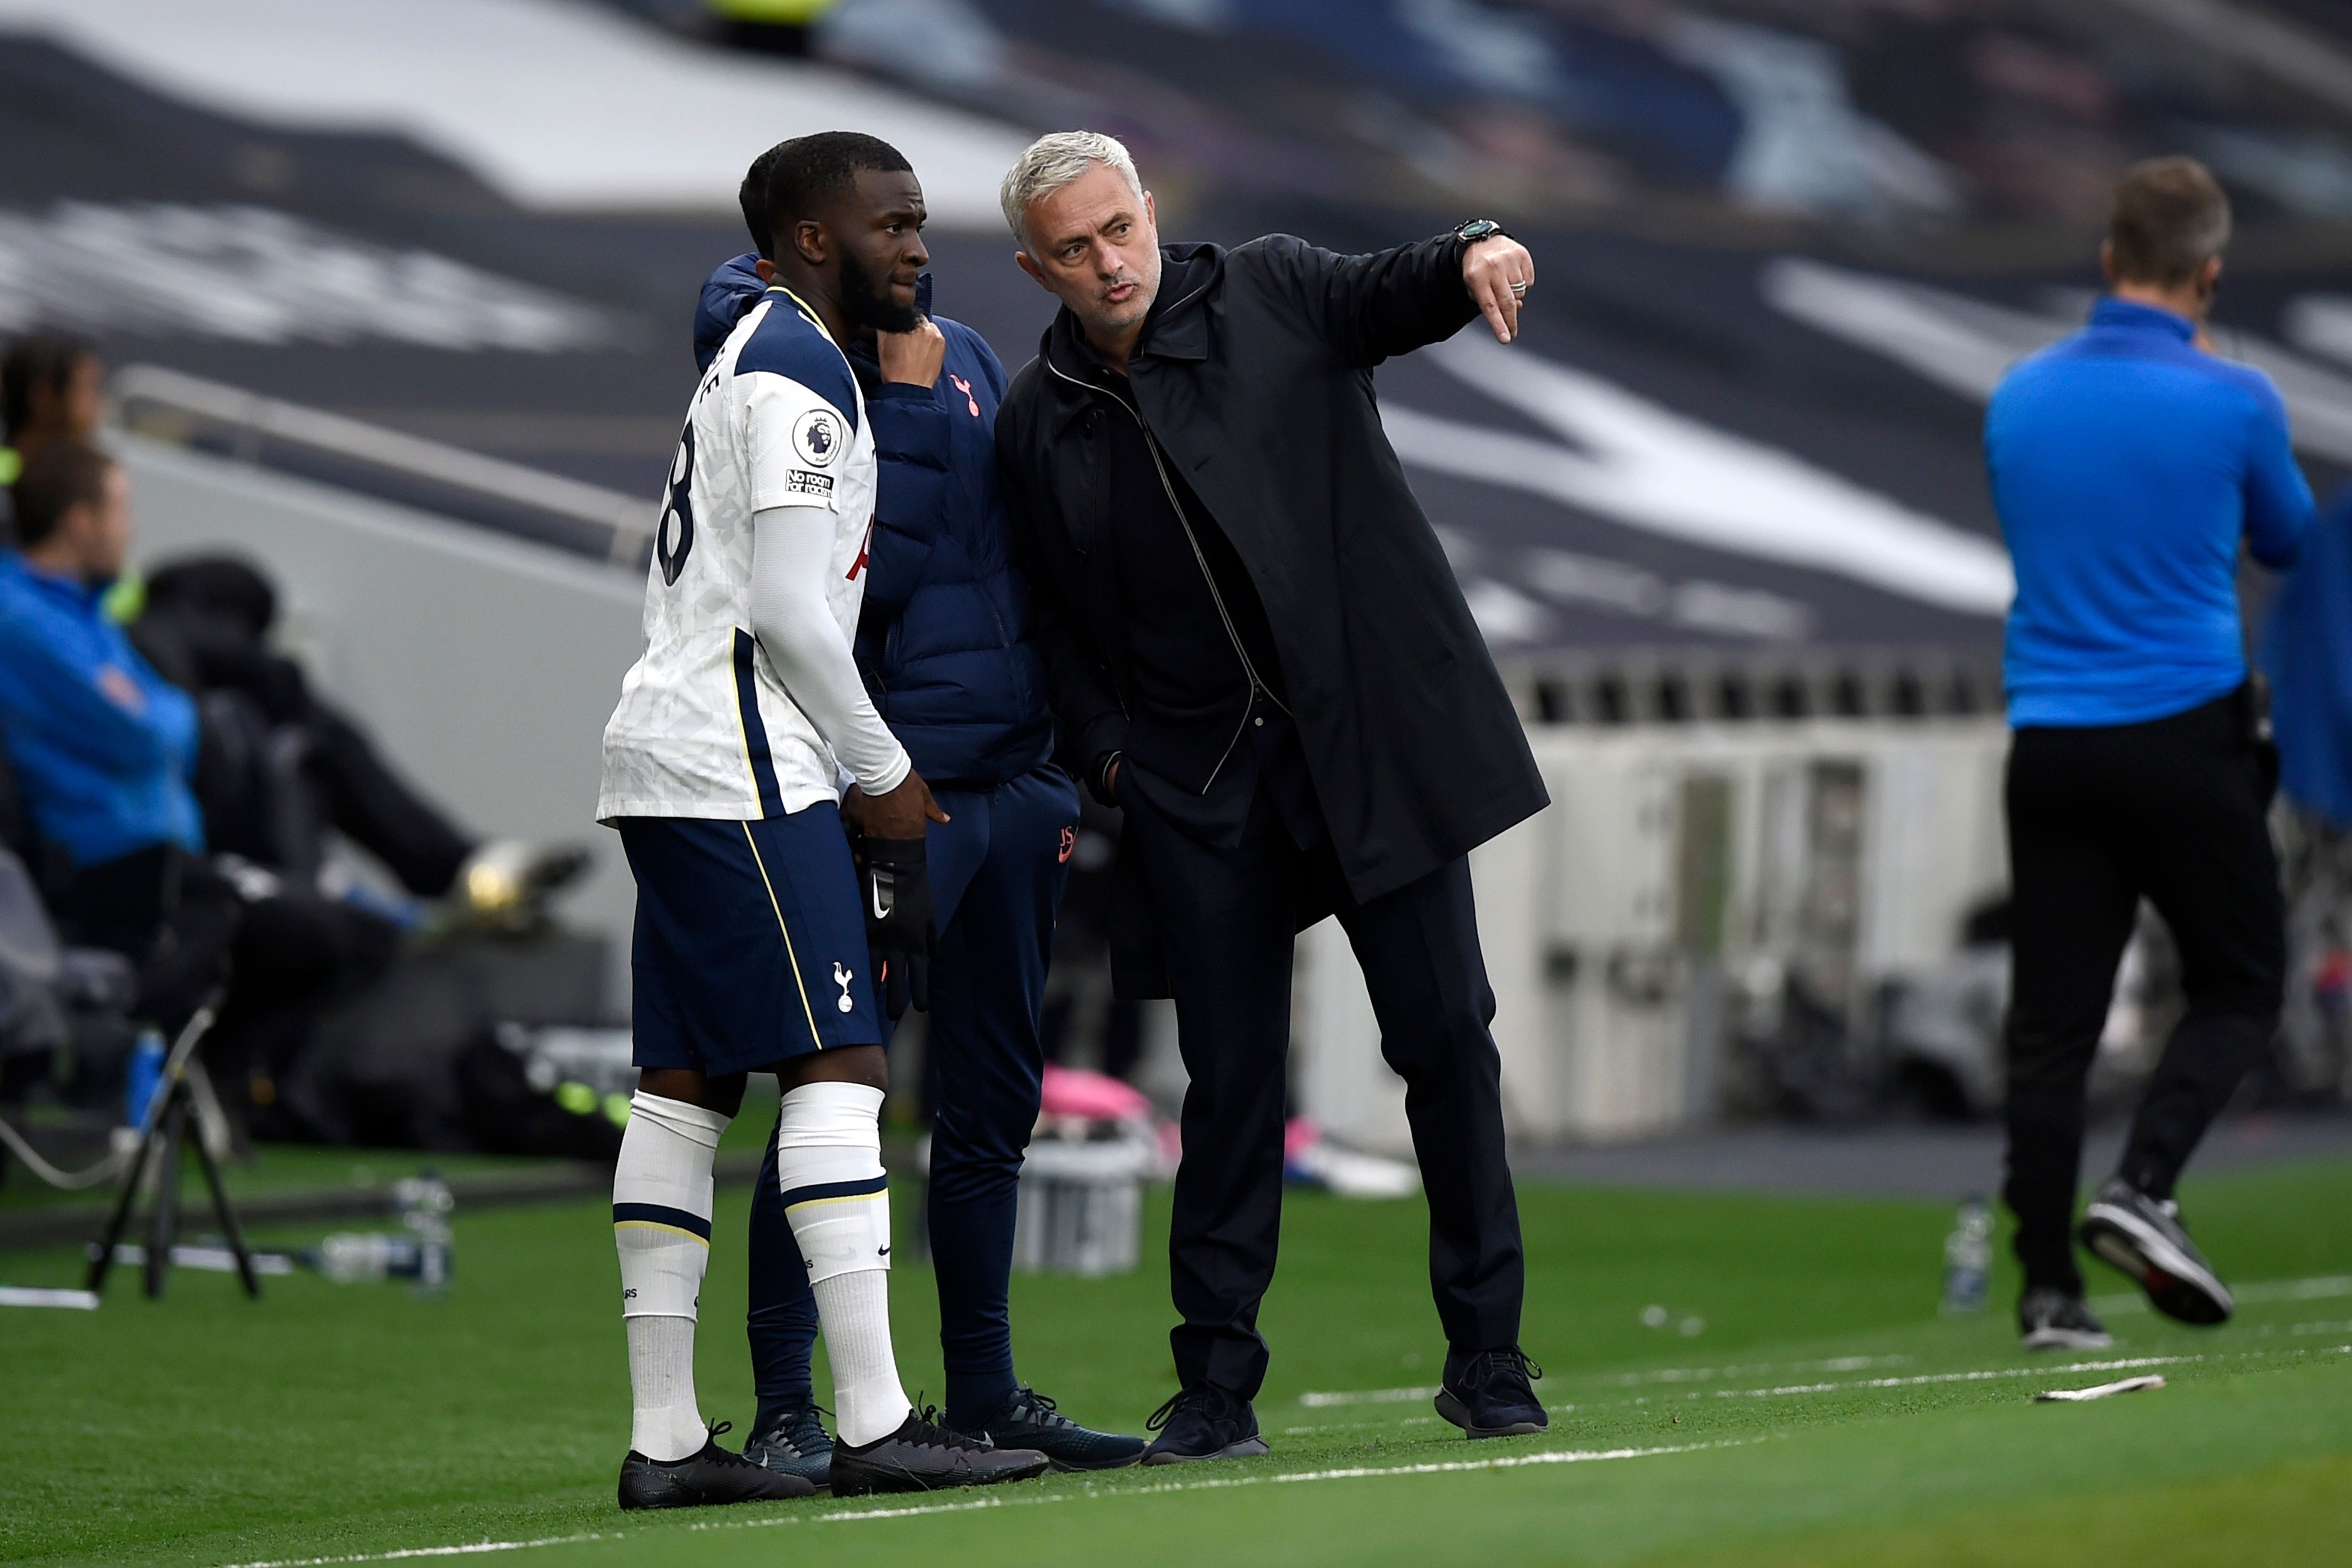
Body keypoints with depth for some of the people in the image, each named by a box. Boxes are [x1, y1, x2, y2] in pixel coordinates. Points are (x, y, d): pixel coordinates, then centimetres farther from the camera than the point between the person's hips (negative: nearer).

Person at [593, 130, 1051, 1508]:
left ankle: (665, 1438, 7)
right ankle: (876, 1423, -17)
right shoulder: (800, 374, -11)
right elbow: (790, 612, -17)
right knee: (838, 1068, -12)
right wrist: (887, 777, -6)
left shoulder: (750, 362, 22)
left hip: (667, 758, 10)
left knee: (687, 1084, 7)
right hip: (739, 767, -10)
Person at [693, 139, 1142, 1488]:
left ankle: (985, 1394, 19)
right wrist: (906, 391, -21)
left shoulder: (967, 355, 15)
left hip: (1014, 786, 7)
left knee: (993, 1099, 11)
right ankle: (786, 1407, -4)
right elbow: (870, 573, -19)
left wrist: (1058, 770, 21)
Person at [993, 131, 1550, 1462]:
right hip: (1195, 784, 2)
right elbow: (1062, 616, 15)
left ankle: (1488, 1359, 7)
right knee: (1232, 1078, 1)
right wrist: (1102, 750, 3)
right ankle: (1217, 1388, 8)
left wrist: (1470, 257, -35)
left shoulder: (1271, 296, 2)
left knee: (1445, 1035, -2)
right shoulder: (1039, 422, 8)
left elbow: (1389, 298, -13)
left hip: (1371, 735, -2)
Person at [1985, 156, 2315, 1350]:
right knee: (2239, 984, 11)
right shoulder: (2232, 402, -8)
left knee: (2052, 1021, 5)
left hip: (2048, 745, 4)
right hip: (2188, 736, -3)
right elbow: (2287, 540, 11)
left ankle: (2047, 1285, 0)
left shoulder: (2020, 397, 4)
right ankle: (2143, 1185, -10)